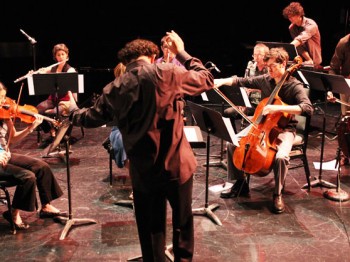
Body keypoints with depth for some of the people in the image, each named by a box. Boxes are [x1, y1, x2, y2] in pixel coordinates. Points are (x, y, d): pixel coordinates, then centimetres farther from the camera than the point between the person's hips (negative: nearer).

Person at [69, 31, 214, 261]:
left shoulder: (115, 88, 1)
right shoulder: (168, 73, -10)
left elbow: (92, 118, 15)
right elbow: (207, 80, 2)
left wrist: (73, 114, 37)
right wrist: (182, 53, 12)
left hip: (143, 171, 2)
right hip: (177, 165, -2)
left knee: (150, 229, 19)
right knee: (183, 223, 18)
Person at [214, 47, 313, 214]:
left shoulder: (295, 86, -16)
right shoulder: (264, 80, 0)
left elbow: (308, 108, -30)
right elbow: (241, 81, 6)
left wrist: (278, 108, -40)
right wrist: (223, 81, -13)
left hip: (284, 128, -5)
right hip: (261, 124, 5)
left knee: (281, 157, -34)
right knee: (232, 143, -11)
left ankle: (277, 194, -7)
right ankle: (240, 183, 8)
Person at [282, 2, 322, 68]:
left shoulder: (311, 25, -15)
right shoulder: (292, 28, 1)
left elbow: (300, 39, -31)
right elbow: (300, 46, -8)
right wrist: (309, 60, -19)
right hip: (301, 61, 4)